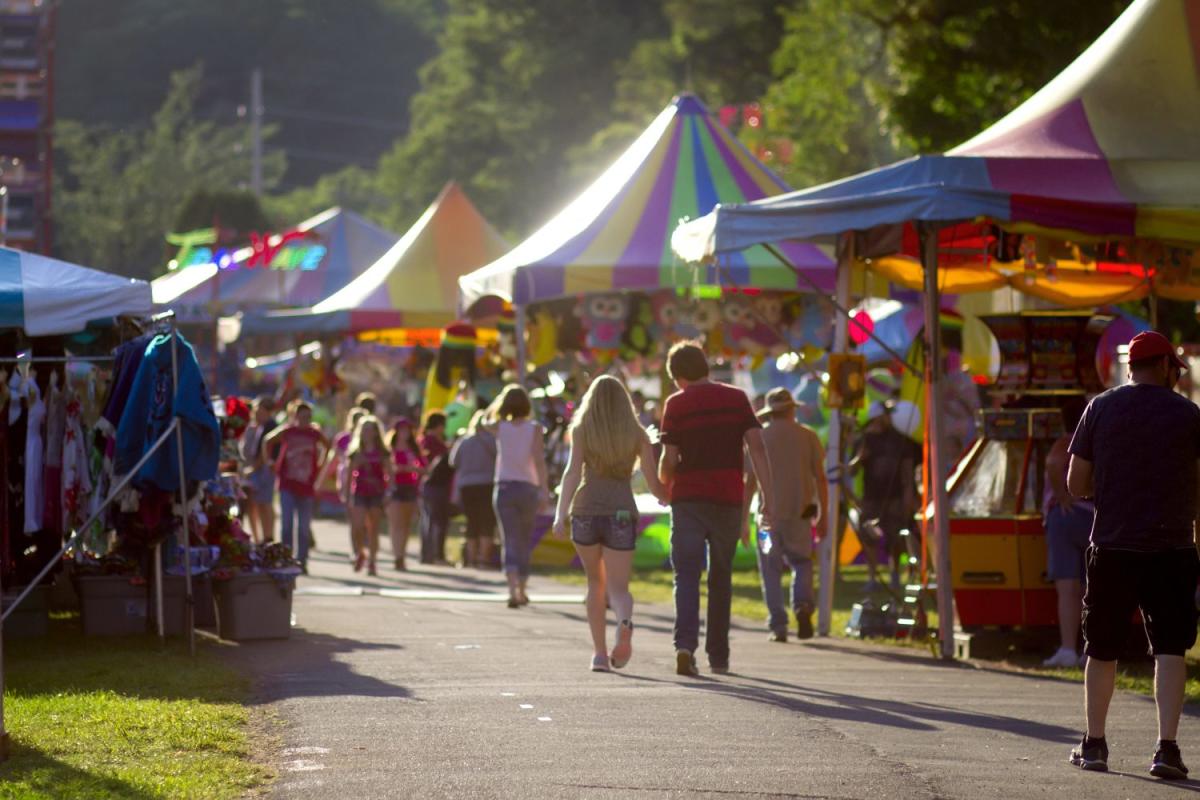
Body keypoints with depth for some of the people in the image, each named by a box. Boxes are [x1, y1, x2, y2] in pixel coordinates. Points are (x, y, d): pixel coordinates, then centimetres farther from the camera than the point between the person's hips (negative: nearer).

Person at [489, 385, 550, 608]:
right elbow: (538, 459, -14)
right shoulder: (534, 429, -4)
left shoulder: (499, 428, -1)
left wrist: (502, 398, 18)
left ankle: (513, 588, -27)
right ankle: (521, 590, 25)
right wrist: (544, 489, -16)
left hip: (504, 489, 0)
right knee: (525, 541, 17)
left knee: (510, 541, -5)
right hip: (528, 488, 0)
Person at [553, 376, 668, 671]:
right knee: (617, 587, -1)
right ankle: (624, 620, -36)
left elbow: (573, 472, -7)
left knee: (596, 583, 17)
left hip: (585, 512, 0)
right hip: (621, 513, 0)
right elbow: (654, 484, 5)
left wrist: (561, 514, -10)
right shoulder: (637, 434, 8)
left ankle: (599, 653, 11)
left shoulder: (582, 430, 4)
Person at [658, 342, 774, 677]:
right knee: (721, 579, 14)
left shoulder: (677, 404, -1)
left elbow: (669, 460, -4)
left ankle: (685, 644, -26)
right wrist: (768, 498, -4)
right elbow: (756, 448, -3)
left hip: (688, 499, -2)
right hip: (728, 499, 2)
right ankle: (718, 656, 19)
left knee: (686, 575, -5)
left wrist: (665, 486, 17)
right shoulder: (737, 399, 6)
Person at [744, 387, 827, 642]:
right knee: (802, 562, 16)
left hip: (769, 514, -1)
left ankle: (777, 626, -1)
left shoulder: (759, 438, 3)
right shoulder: (808, 437, 4)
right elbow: (820, 478, 3)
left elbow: (749, 483, 1)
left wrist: (744, 521, 5)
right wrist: (823, 514, 10)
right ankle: (802, 605, -10)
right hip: (800, 513, 1)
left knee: (771, 570, 6)